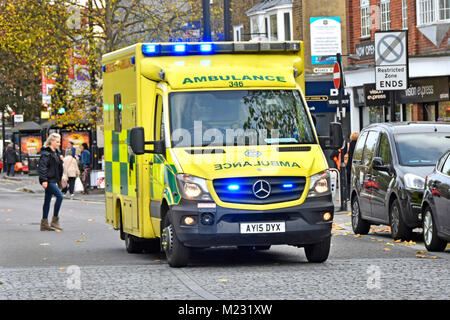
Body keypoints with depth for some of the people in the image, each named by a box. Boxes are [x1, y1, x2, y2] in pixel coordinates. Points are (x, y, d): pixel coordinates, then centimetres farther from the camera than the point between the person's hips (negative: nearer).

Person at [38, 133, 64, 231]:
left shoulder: (56, 153, 16)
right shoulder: (46, 153, -12)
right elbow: (42, 167, -18)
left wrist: (60, 160, 6)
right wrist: (44, 180, -24)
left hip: (53, 180, 9)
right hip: (48, 180, -9)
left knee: (47, 200, 10)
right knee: (59, 196, -16)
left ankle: (44, 223, 13)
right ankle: (55, 220, -10)